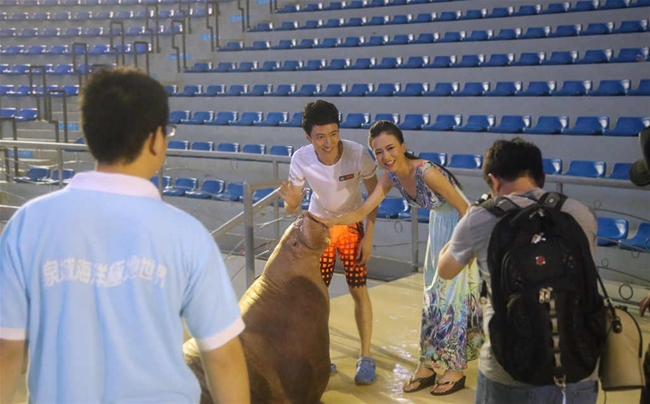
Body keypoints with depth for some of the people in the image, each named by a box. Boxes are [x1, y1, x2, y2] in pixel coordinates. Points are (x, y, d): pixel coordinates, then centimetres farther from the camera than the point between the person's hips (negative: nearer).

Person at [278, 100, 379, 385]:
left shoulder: (358, 154, -29)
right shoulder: (301, 159, -26)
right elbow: (292, 210, -17)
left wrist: (368, 236, -14)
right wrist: (291, 201, -41)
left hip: (351, 224, -1)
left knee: (359, 290, -2)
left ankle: (366, 358, 11)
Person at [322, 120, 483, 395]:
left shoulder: (427, 172, -33)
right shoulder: (390, 177, -11)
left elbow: (464, 208, -24)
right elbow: (362, 211, -8)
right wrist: (327, 221, -22)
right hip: (439, 225, 8)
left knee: (454, 295, -1)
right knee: (433, 294, 13)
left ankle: (456, 370, 14)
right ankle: (428, 365, 25)